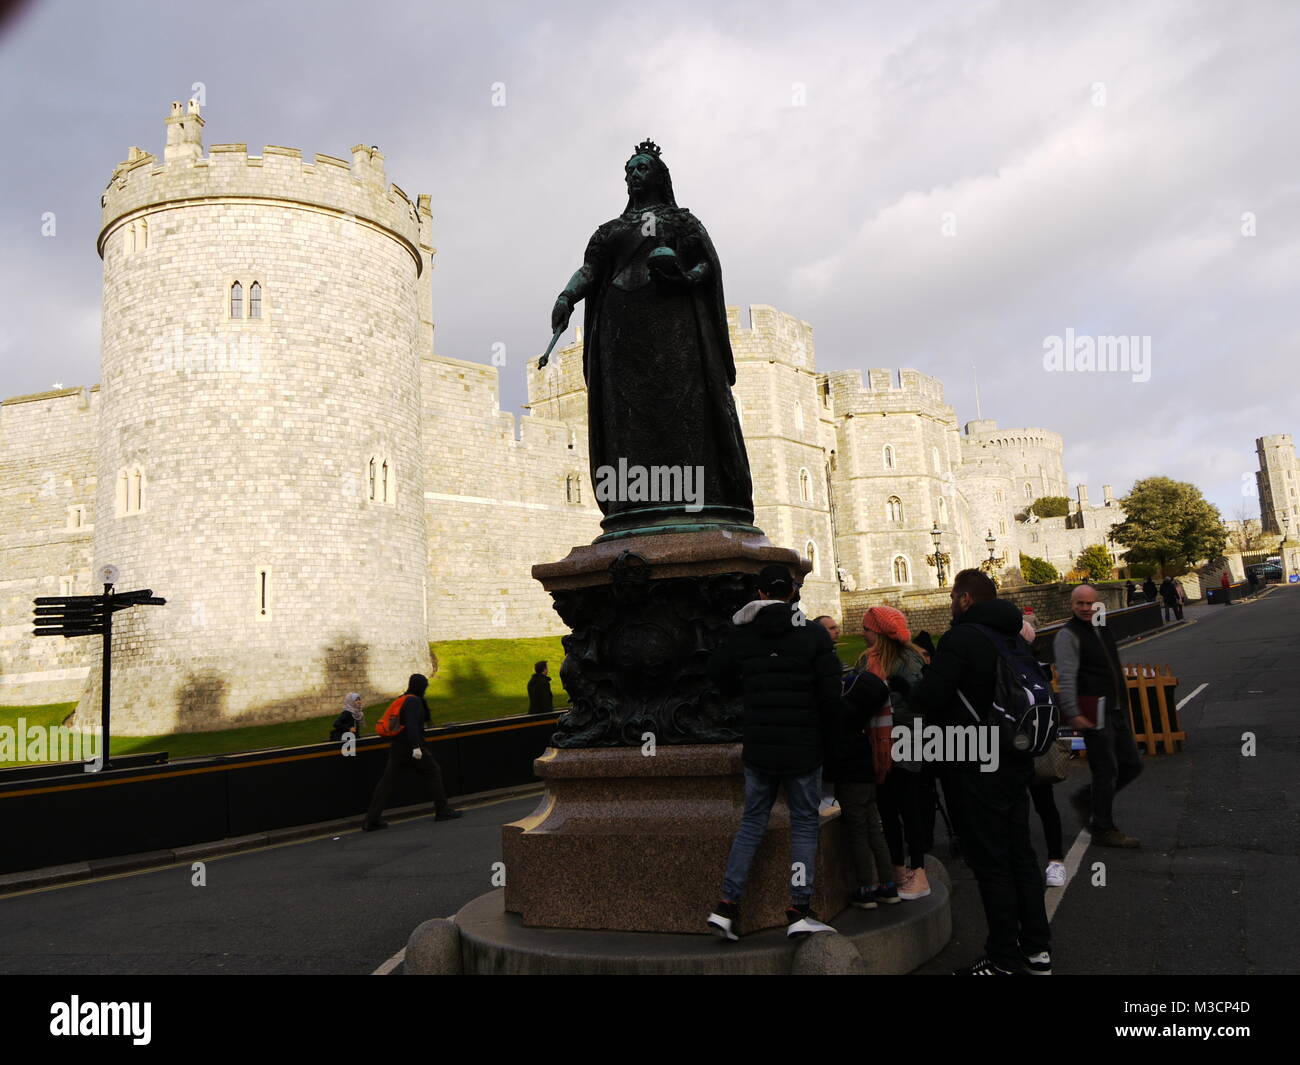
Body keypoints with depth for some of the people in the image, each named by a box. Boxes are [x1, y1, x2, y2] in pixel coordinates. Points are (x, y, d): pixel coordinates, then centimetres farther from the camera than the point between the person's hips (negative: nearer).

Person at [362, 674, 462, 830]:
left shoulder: (404, 699, 15)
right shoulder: (414, 701, -13)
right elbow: (412, 724, -26)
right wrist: (416, 746, -29)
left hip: (397, 747, 9)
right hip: (410, 747, -9)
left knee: (386, 781, 5)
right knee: (434, 772, 7)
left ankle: (371, 820, 2)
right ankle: (443, 810, 12)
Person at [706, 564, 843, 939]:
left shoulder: (741, 633, 0)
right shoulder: (814, 634, -7)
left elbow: (719, 676, 13)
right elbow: (830, 695, -7)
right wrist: (828, 742, 4)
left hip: (758, 746, 3)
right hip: (804, 749, -2)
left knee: (753, 820, 14)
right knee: (804, 824, 9)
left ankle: (727, 905, 10)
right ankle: (800, 911, 5)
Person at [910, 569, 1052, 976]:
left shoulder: (960, 639, -17)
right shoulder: (1014, 638, 10)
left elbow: (926, 698, -22)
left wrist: (921, 683, 1)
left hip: (975, 770, -8)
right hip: (1016, 763, 9)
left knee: (990, 863, 1)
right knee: (1020, 854, 16)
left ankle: (1003, 960, 10)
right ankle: (1037, 949, 26)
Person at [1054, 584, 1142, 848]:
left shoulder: (1102, 629, 15)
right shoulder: (1068, 635, -12)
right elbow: (1066, 677, -20)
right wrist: (1072, 714, -27)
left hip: (1117, 710, 9)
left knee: (1131, 765, 12)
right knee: (1106, 771, -2)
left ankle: (1086, 799, 27)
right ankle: (1103, 830, 12)